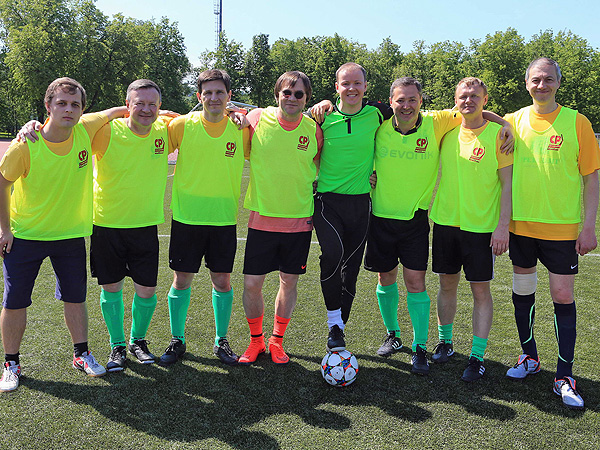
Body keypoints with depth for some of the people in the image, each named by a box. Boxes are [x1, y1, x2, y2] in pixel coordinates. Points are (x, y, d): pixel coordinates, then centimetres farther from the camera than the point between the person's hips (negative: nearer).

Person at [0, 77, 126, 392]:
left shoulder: (85, 130, -13)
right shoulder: (26, 146, -21)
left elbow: (114, 112, 7)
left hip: (71, 233, 3)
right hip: (25, 235, -2)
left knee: (75, 298, 12)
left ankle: (81, 354, 30)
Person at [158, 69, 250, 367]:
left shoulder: (242, 128, -1)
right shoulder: (182, 125, -5)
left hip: (224, 219, 1)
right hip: (186, 218, -1)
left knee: (222, 281, 7)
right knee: (181, 281, 5)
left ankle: (221, 341, 26)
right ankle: (177, 341, 24)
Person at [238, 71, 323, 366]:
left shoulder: (314, 130, -2)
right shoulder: (257, 120, -6)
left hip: (300, 221, 1)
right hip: (262, 219, -1)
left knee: (289, 282, 10)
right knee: (252, 283, 1)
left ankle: (277, 341, 29)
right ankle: (256, 340, 25)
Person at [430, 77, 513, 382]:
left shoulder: (498, 133, -5)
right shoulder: (447, 131, 6)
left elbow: (507, 184, -7)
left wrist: (503, 226, -14)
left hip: (482, 226, -4)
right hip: (446, 221, 4)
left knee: (481, 289, 2)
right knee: (447, 284, 12)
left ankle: (477, 357, 12)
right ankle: (445, 343, 29)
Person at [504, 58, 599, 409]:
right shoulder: (513, 122, 3)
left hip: (563, 227, -2)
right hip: (521, 225, 3)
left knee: (563, 297, 0)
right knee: (523, 291, 11)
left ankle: (565, 375, 11)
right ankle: (530, 357, 29)